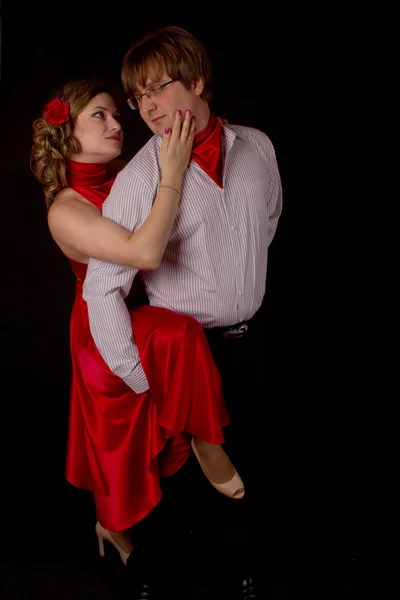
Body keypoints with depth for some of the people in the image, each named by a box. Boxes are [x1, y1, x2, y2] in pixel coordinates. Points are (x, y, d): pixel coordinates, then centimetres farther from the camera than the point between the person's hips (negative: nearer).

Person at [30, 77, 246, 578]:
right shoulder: (65, 211, -22)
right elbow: (145, 253, -37)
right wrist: (172, 174, -32)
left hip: (151, 318, 6)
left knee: (139, 434, 16)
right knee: (182, 334, -30)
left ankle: (113, 524, 41)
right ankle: (206, 441, -6)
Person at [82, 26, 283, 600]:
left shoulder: (257, 147, -3)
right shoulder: (139, 180, -19)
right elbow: (103, 290, -21)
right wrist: (141, 381, -18)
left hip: (250, 338, 4)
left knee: (250, 457, 18)